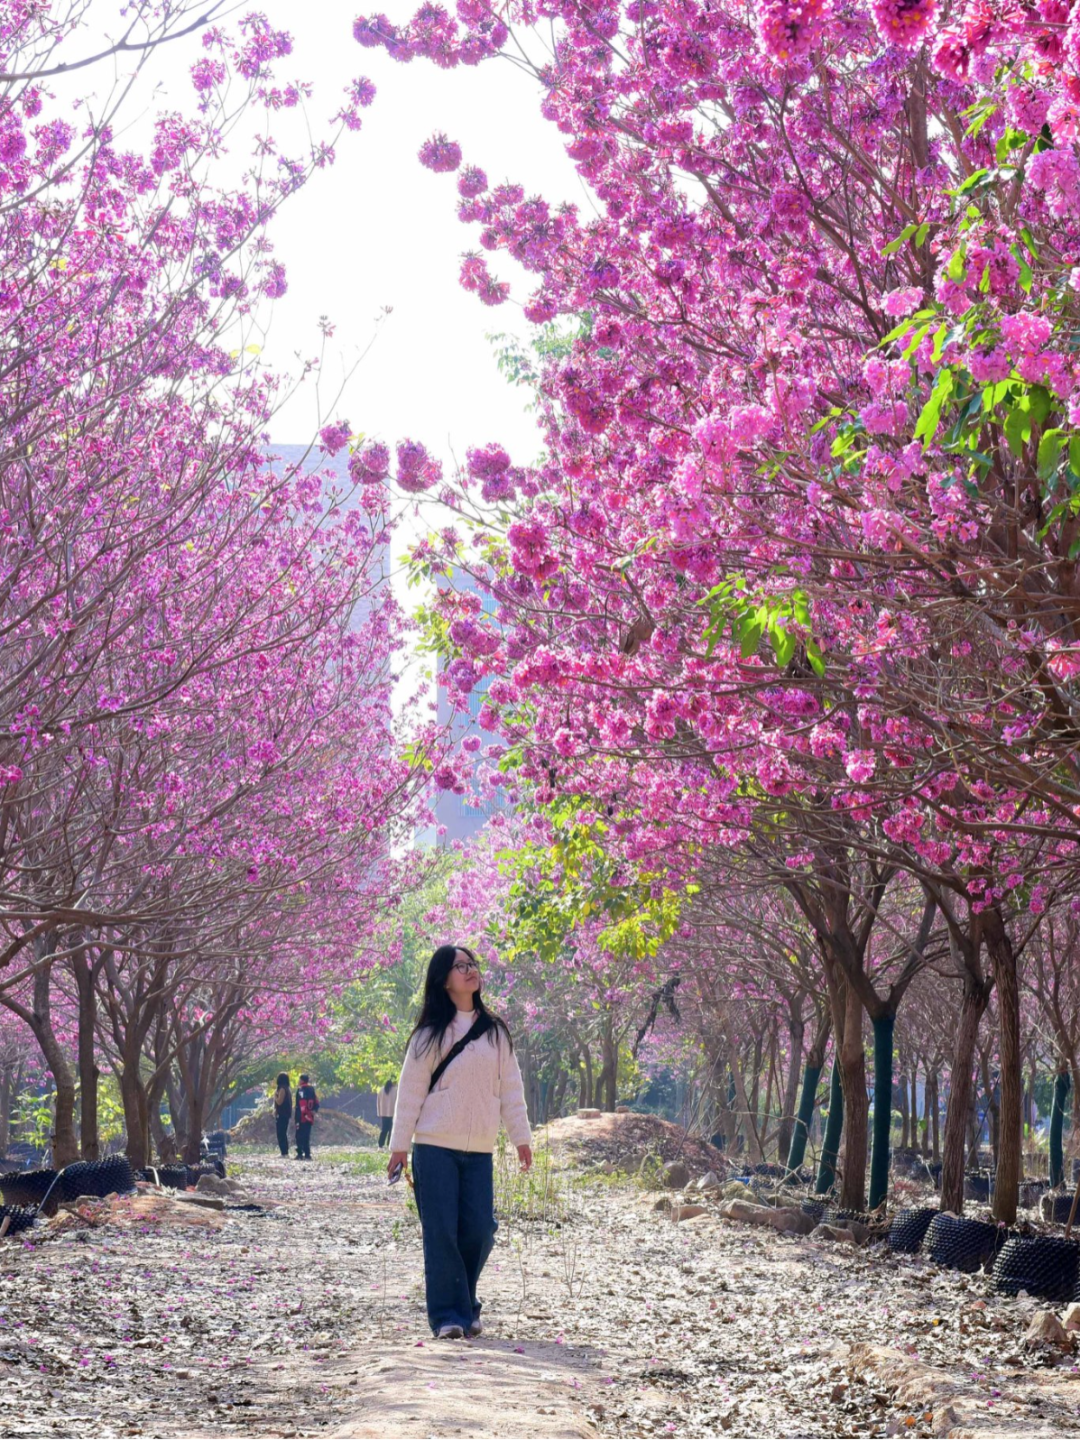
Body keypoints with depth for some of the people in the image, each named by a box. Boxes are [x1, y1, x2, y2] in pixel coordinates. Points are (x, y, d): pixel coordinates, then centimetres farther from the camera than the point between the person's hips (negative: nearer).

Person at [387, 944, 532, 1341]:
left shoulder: (495, 1032, 10)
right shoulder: (430, 1034, 1)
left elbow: (510, 1086, 13)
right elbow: (410, 1090, 1)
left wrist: (521, 1136, 9)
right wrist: (400, 1145, -2)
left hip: (480, 1151, 3)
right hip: (435, 1147, -3)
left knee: (480, 1231, -2)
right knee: (441, 1233, -6)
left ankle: (467, 1307, 19)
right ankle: (447, 1315, 1)